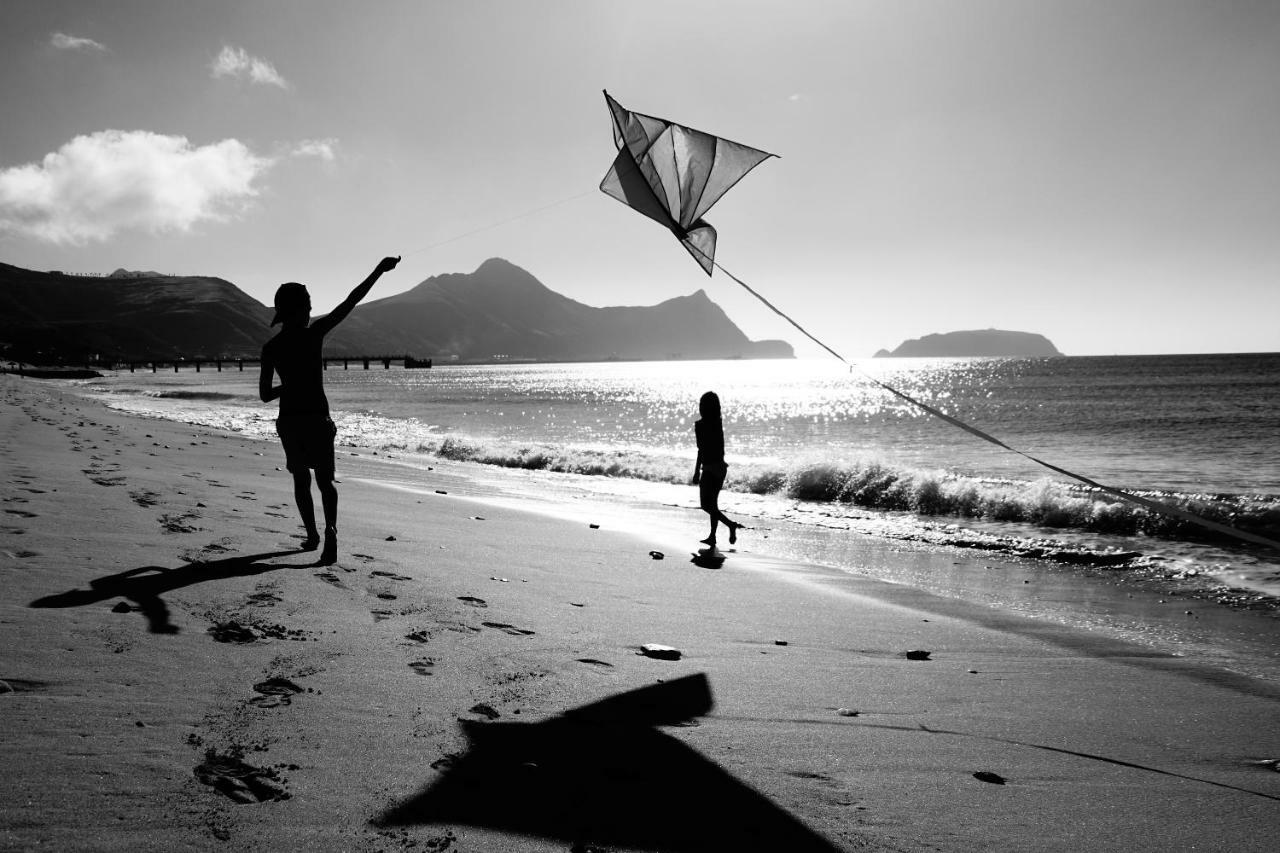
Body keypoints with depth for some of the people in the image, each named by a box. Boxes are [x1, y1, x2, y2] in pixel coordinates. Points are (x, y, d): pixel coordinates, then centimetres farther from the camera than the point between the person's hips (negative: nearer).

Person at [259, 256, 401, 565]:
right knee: (325, 479, 4)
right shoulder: (314, 332, -7)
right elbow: (350, 302, -5)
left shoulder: (271, 348, 1)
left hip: (289, 419, 2)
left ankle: (312, 534, 20)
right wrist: (378, 271, 0)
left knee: (301, 479, 19)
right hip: (318, 417, -2)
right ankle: (330, 529, -19)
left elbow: (265, 394, 2)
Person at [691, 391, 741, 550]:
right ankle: (712, 537, 19)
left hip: (710, 468, -7)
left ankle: (731, 524, -17)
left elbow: (702, 449, -17)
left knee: (706, 505, -2)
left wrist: (697, 471, -14)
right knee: (713, 503, 16)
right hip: (721, 466, 7)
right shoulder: (718, 423, 6)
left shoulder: (700, 425, -14)